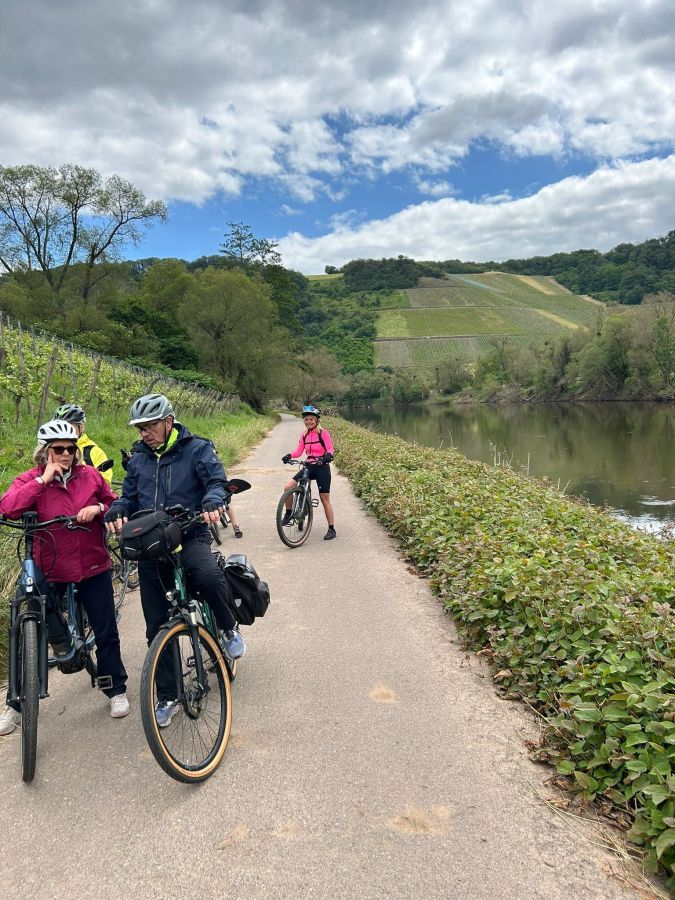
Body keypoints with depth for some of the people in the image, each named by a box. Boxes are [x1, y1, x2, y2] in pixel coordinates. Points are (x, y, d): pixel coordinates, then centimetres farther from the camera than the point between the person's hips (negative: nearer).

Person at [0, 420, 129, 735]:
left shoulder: (89, 475, 0)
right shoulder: (30, 480, -6)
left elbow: (113, 504, 10)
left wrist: (98, 508, -12)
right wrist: (43, 480, -24)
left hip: (93, 568, 2)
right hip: (49, 571, -1)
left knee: (106, 633, 9)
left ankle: (116, 690, 29)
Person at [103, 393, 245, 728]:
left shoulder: (197, 448, -3)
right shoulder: (138, 458, 11)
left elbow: (218, 482, -10)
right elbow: (130, 496, 14)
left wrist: (212, 502, -33)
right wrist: (115, 512, -9)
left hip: (190, 536, -4)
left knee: (208, 576, -37)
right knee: (158, 626, 6)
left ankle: (229, 629, -5)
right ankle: (167, 695, 22)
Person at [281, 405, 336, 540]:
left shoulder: (323, 433, -6)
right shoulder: (304, 435, 8)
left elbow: (330, 449, -14)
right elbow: (298, 451, 4)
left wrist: (328, 456, -37)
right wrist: (289, 456, -16)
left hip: (322, 468, -5)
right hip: (309, 467, 5)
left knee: (325, 500, -1)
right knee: (287, 487, -13)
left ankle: (331, 529, 9)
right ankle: (288, 513, 7)